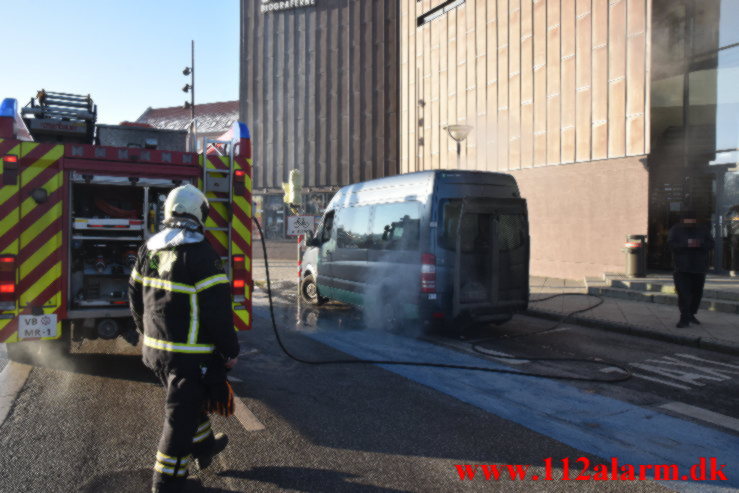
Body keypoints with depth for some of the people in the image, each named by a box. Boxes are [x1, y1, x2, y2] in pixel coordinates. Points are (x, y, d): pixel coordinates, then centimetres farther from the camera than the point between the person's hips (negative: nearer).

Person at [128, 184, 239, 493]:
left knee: (189, 399, 26)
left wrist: (147, 332, 28)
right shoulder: (200, 254, -18)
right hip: (190, 352, -8)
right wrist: (230, 351, -9)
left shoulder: (149, 248, 6)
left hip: (154, 348, 8)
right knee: (182, 412, 5)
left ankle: (203, 446, 45)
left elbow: (135, 295, 16)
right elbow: (217, 310, -19)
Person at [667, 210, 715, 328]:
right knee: (683, 294, -12)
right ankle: (684, 319, -11)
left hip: (699, 268, 4)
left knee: (697, 293, 11)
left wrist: (699, 244, -21)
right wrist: (686, 244, -25)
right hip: (682, 268, -4)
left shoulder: (703, 230, 8)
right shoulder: (675, 230, 1)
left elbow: (711, 244, 0)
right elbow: (671, 244, -11)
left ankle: (691, 314, 30)